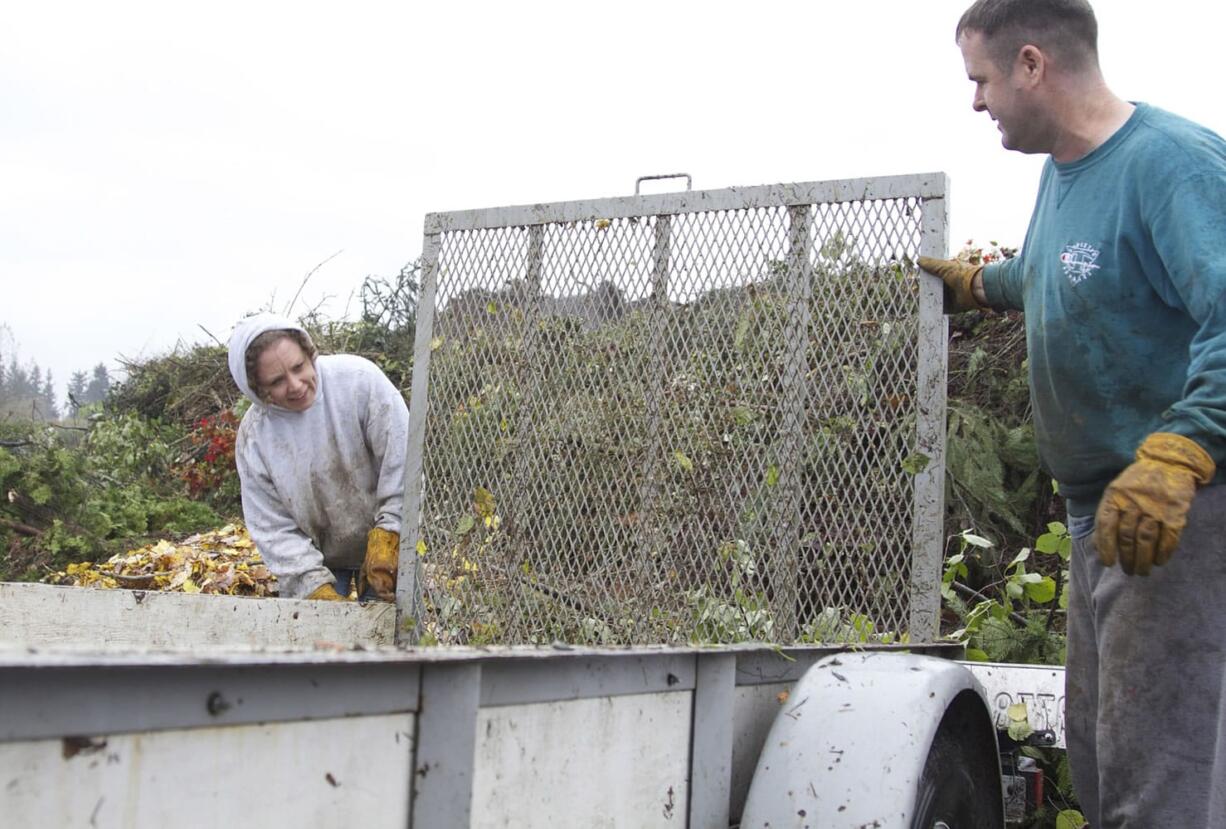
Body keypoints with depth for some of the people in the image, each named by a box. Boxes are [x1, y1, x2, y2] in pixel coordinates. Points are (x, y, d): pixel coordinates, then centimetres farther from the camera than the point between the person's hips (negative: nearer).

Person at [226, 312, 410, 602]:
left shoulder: (359, 378, -22)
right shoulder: (253, 437, -15)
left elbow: (402, 465, -20)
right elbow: (273, 528, -11)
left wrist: (386, 540, -24)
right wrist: (316, 587, -21)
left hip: (385, 549, -2)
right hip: (316, 558, 2)